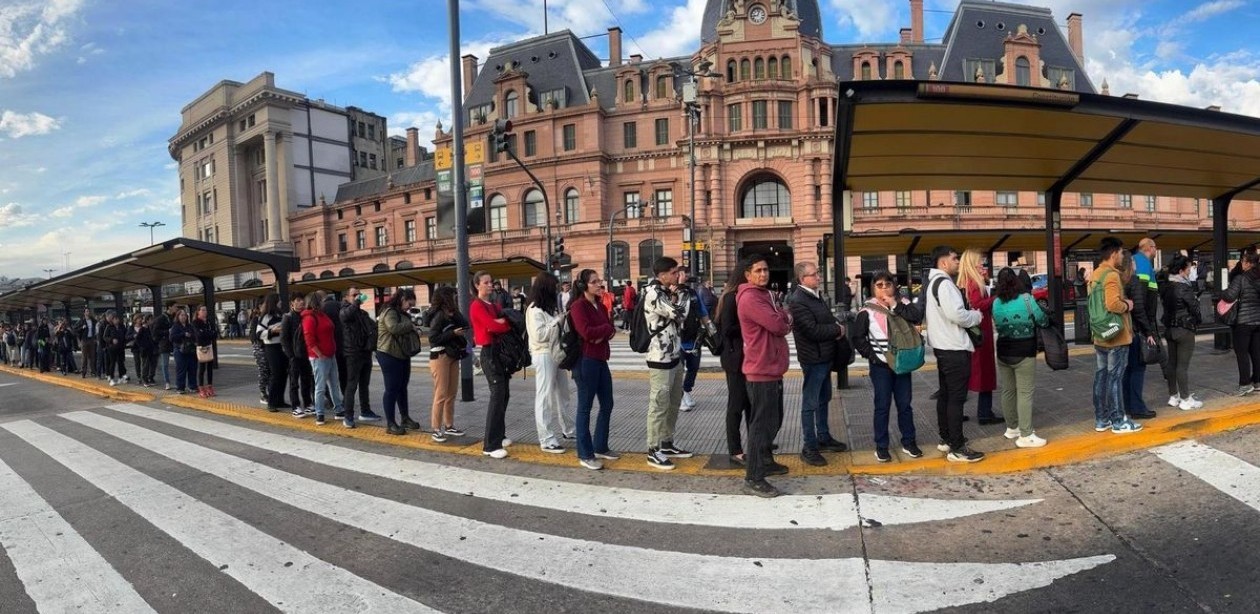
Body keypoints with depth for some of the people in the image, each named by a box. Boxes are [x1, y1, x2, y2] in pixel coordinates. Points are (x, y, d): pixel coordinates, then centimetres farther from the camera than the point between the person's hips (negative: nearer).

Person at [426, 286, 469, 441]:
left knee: (451, 394, 11)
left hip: (453, 357, 8)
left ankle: (449, 426, 20)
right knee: (441, 394, -6)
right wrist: (453, 333, -21)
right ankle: (436, 429, 0)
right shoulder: (439, 315, -12)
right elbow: (433, 338, -18)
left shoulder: (454, 315, 10)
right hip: (440, 357, -8)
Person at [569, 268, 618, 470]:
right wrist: (605, 328, -6)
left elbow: (611, 330, 9)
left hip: (601, 360, 9)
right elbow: (586, 332, -23)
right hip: (585, 361, -9)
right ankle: (585, 455, 9)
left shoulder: (600, 305, 15)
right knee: (585, 407, 0)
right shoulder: (578, 306, -11)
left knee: (607, 404, 13)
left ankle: (600, 447, 28)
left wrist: (602, 335, -12)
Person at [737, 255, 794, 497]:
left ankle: (765, 461, 36)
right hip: (761, 371, -10)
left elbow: (786, 324, 17)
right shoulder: (750, 298, -16)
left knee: (773, 420, 20)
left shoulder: (765, 295, 17)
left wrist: (783, 318, -5)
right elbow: (778, 326, -23)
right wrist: (784, 317, -2)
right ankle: (753, 478, 0)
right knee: (762, 423, -6)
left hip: (773, 368, 10)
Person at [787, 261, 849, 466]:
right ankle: (809, 447, 6)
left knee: (824, 399, 20)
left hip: (825, 356, 10)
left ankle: (824, 437, 34)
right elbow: (812, 330, -25)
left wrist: (837, 327, -2)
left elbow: (829, 318, 21)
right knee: (810, 403, -2)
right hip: (813, 358, -10)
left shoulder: (816, 296, 12)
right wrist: (837, 330, -11)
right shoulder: (797, 301, -19)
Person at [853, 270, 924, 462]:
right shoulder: (867, 310, -5)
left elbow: (918, 317, -17)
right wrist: (871, 356, -10)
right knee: (882, 406, 3)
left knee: (905, 404, 11)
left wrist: (895, 306, -17)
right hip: (880, 365, -2)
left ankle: (909, 442, 24)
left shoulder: (903, 304, 2)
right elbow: (858, 338, -4)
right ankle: (881, 446, 12)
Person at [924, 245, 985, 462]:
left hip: (942, 346, 10)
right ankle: (957, 448, -2)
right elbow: (956, 314, -26)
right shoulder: (944, 283, -17)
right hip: (954, 348, -10)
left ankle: (946, 439, 26)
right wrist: (977, 315, -6)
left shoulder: (932, 283, 15)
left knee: (945, 394, 17)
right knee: (956, 398, -6)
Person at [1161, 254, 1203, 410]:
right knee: (1183, 365, -3)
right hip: (1185, 330, -7)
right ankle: (1186, 400, 4)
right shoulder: (1185, 288, -16)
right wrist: (1198, 320, 8)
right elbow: (1194, 308, -10)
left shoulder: (1165, 287, 5)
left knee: (1171, 363, 11)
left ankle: (1173, 396, 19)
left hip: (1169, 328, 7)